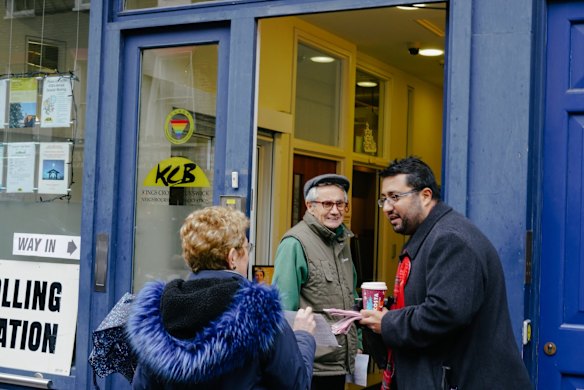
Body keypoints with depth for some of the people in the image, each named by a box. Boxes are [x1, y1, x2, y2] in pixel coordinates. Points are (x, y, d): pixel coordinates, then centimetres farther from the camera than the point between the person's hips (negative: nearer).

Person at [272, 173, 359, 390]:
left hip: (340, 362, 8)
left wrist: (355, 342, 16)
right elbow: (285, 306, -17)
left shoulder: (342, 240, 11)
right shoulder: (295, 243, -15)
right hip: (310, 365, -8)